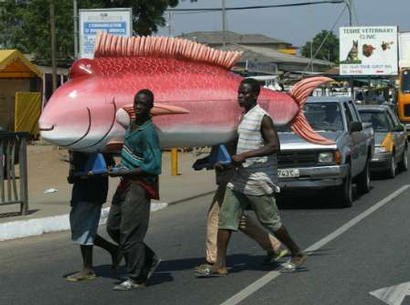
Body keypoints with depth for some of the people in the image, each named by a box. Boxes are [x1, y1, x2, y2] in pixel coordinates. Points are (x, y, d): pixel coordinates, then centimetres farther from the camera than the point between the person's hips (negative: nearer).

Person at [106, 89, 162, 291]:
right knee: (113, 227, 13)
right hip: (126, 183, 10)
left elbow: (154, 166, -22)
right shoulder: (132, 125, 10)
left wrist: (124, 172, -21)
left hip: (140, 185, -10)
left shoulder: (148, 131, -18)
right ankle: (150, 259, 24)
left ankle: (136, 279, 6)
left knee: (130, 233, -6)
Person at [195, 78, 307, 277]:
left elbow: (274, 146, -21)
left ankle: (297, 254, 18)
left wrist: (244, 156, -24)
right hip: (239, 178, 8)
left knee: (270, 221, 0)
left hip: (259, 179, -8)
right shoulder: (242, 116, 14)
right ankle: (220, 265, 0)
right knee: (226, 218, 0)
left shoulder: (262, 117, -13)